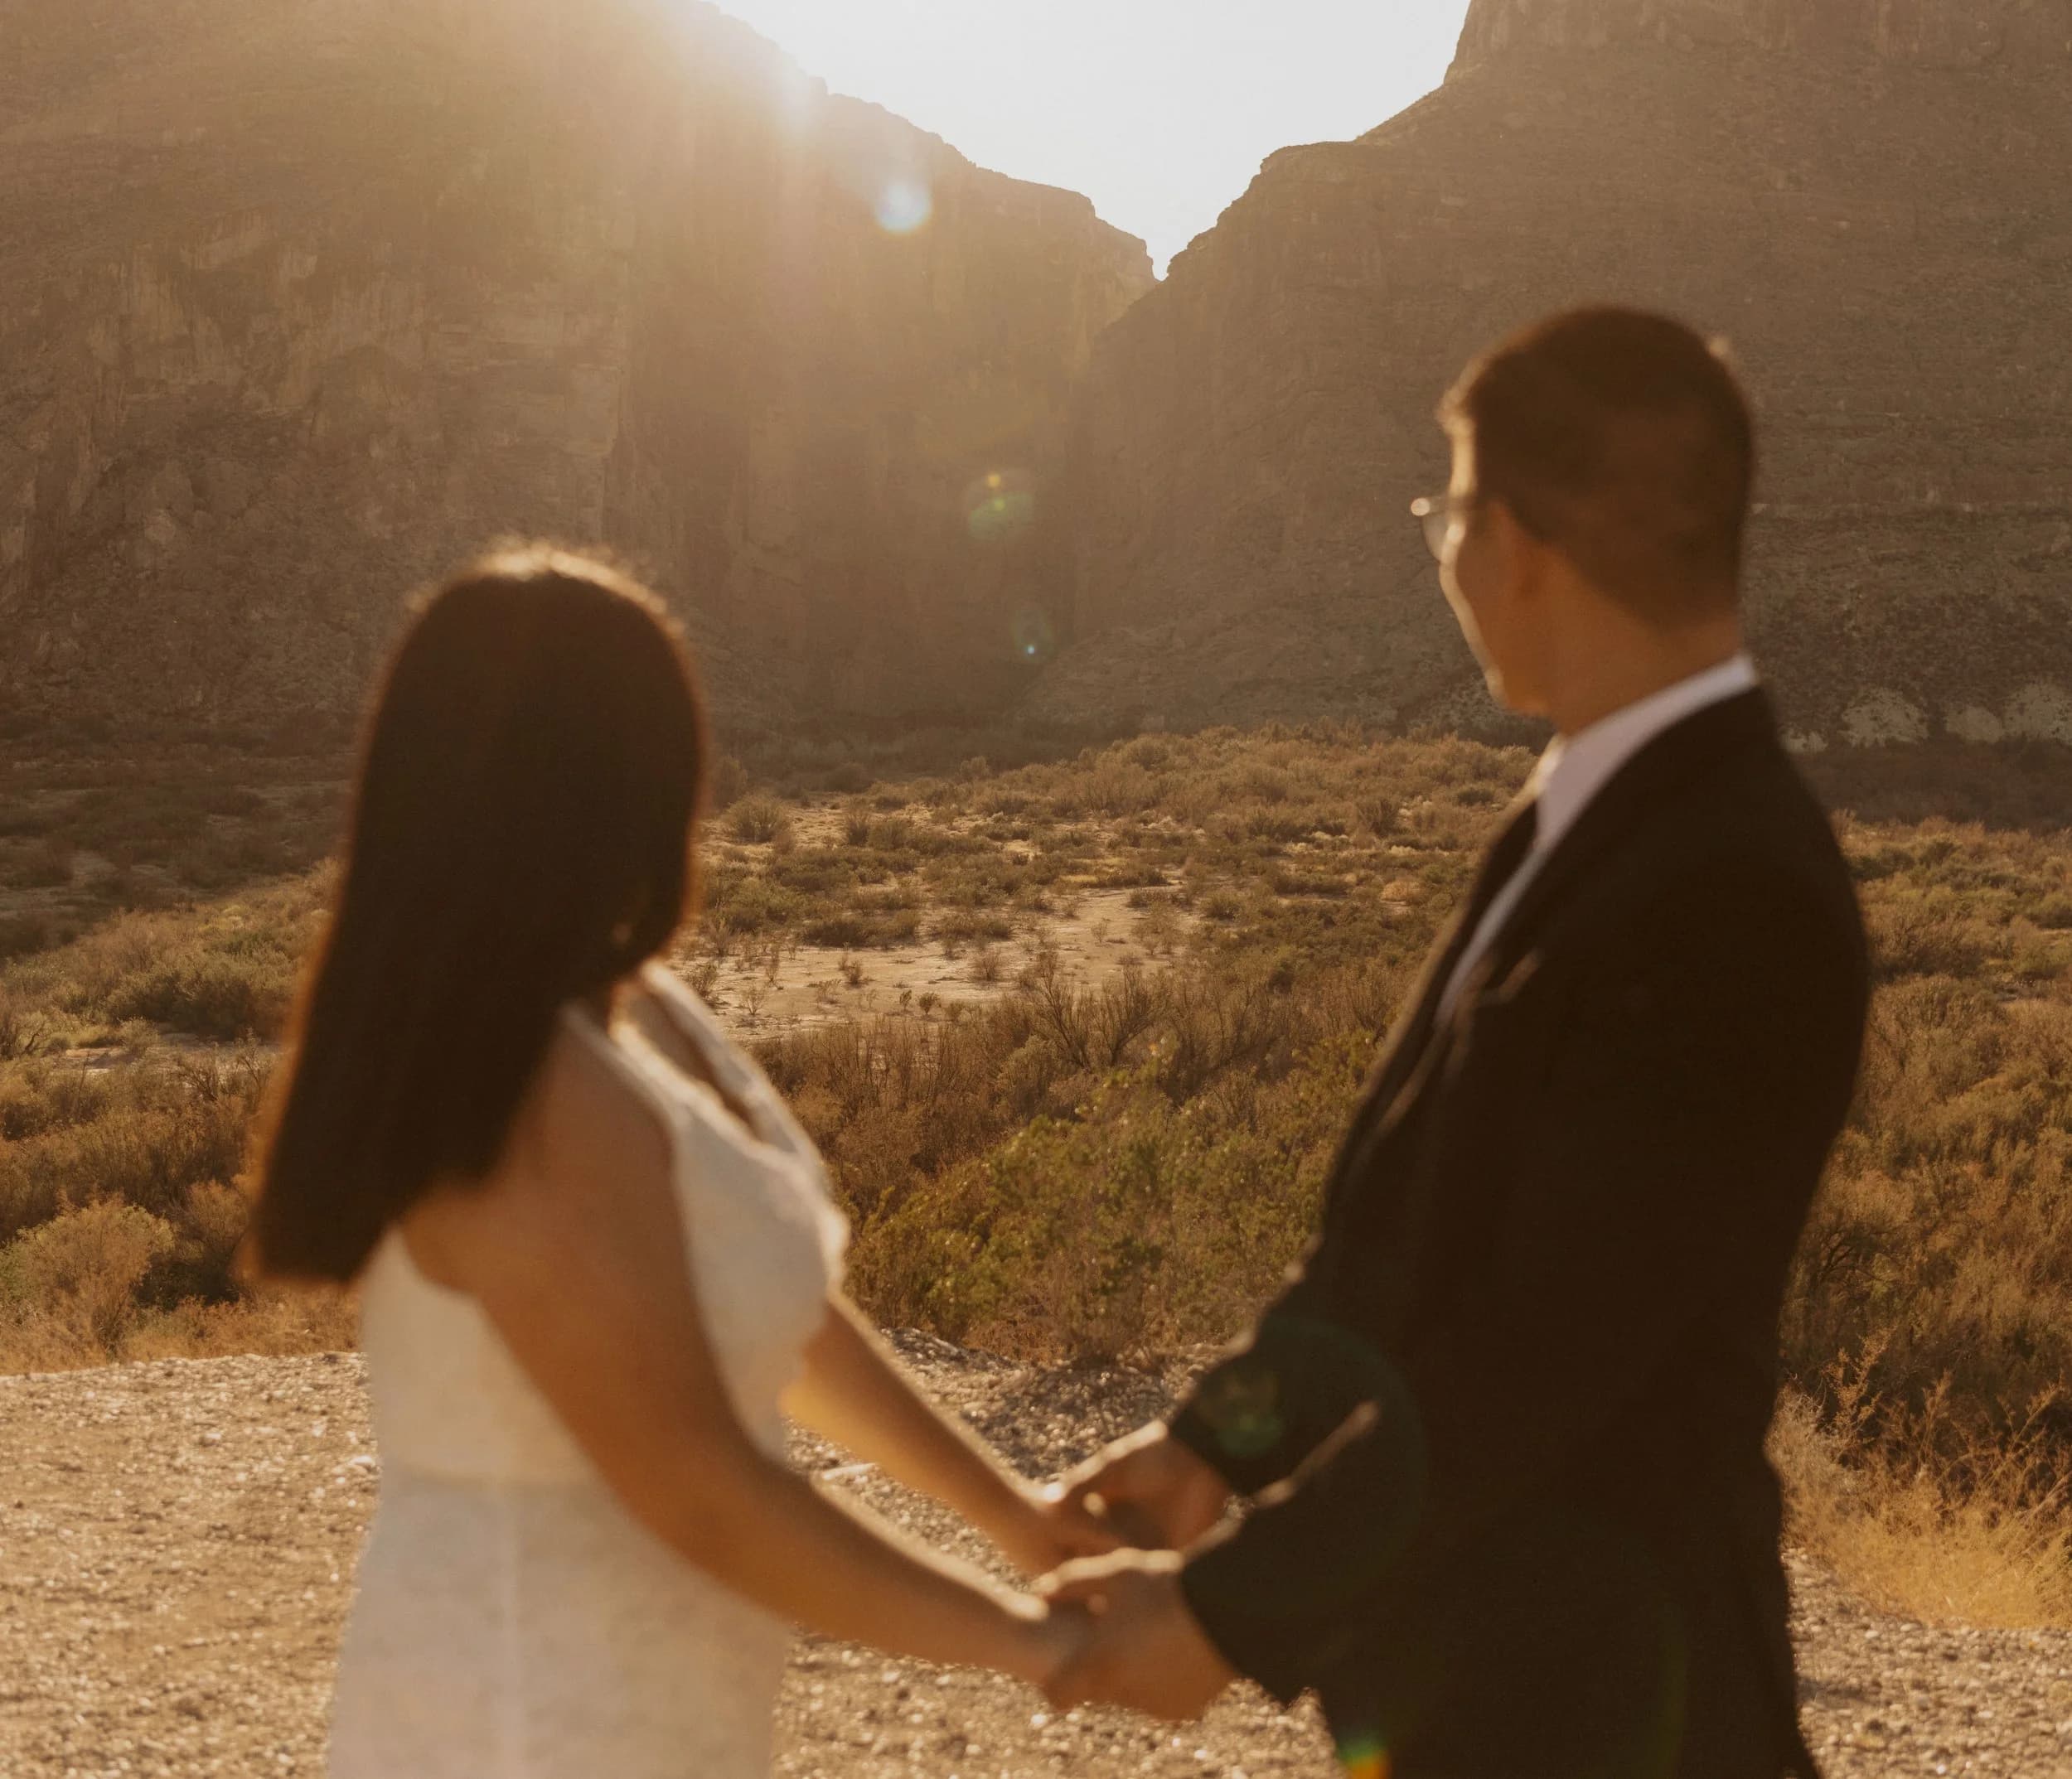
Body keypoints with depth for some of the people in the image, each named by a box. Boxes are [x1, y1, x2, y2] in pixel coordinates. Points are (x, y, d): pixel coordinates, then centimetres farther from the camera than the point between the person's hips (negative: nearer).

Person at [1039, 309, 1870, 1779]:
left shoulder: (1735, 907, -26)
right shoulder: (1601, 823, 3)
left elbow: (1536, 1358, -26)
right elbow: (1414, 1207, 10)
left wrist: (1231, 1612, -20)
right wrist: (1224, 1439, 9)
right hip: (1461, 1647, 8)